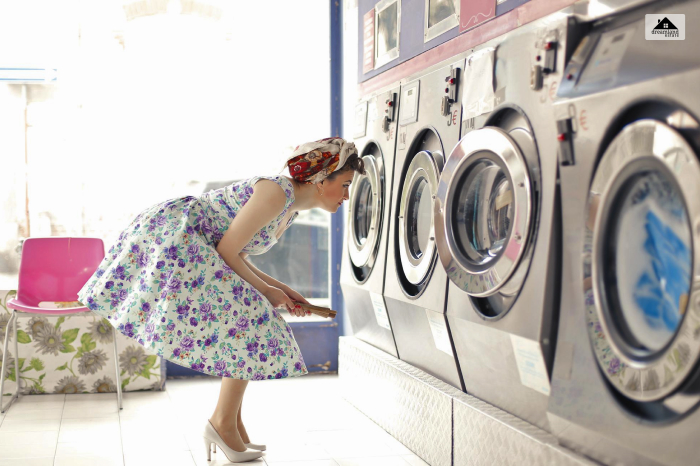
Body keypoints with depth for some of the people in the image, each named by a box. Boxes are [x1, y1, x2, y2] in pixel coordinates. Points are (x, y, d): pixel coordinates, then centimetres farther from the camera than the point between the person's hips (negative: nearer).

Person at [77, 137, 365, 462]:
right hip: (174, 237, -10)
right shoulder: (276, 192, -18)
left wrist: (280, 290, 8)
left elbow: (236, 258, 16)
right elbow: (227, 251, -18)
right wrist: (267, 290, -9)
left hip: (194, 249, 10)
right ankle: (223, 424, -1)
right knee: (248, 327, -11)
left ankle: (229, 428, 15)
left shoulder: (291, 210, 12)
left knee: (248, 327, 9)